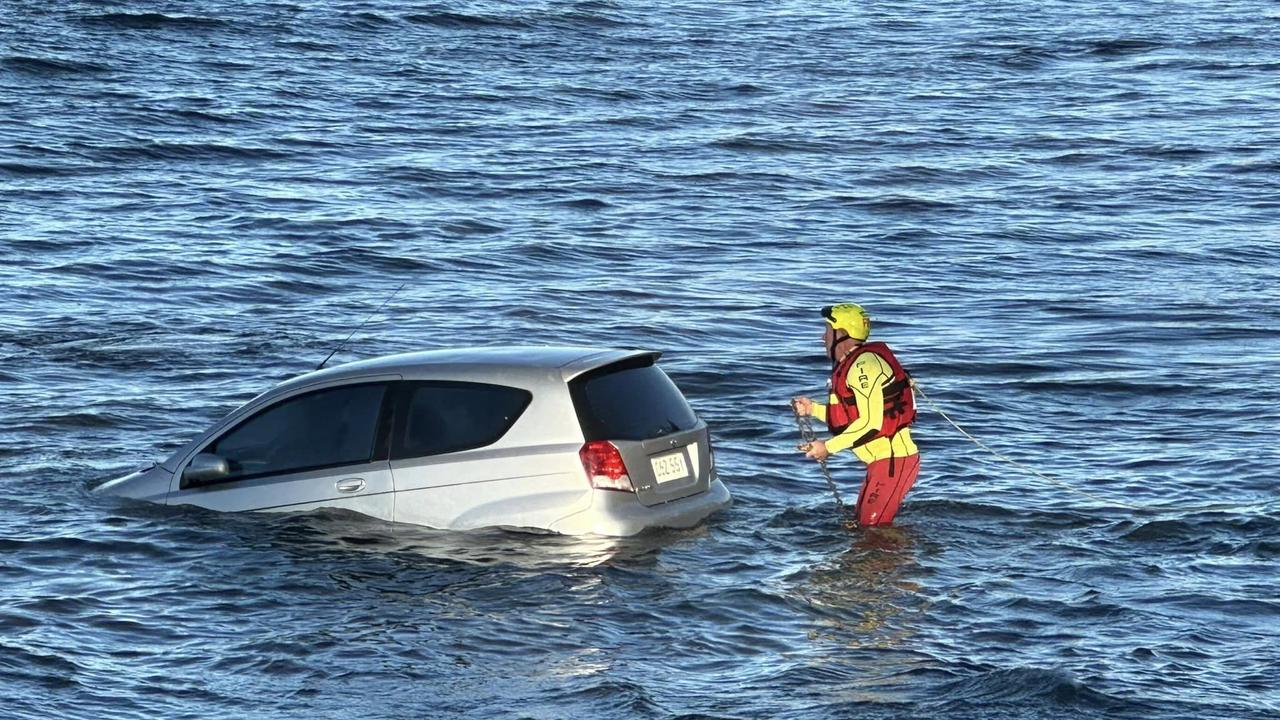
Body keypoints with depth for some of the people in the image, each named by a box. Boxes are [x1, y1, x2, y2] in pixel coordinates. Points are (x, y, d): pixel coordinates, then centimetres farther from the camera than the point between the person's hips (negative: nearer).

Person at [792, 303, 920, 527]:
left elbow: (871, 422, -24)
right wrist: (813, 409, 13)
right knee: (861, 523, 17)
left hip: (894, 460, -11)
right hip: (882, 459, 11)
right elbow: (850, 415, 20)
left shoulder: (864, 364, -18)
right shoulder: (850, 365, 15)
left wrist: (829, 447, -20)